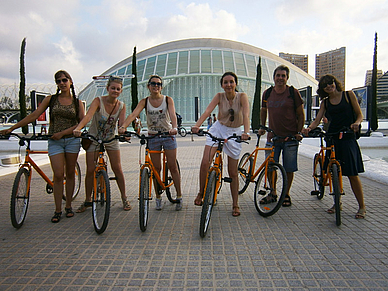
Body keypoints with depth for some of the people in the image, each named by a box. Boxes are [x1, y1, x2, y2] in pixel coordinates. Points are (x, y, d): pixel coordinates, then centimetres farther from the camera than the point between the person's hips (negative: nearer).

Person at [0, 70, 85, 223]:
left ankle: (68, 206, 19)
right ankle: (57, 210, 4)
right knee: (58, 175, -6)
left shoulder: (77, 102, 4)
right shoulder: (50, 99, 5)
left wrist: (62, 133, -12)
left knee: (70, 173, 7)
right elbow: (34, 115, 1)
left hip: (72, 140, 0)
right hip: (55, 141, 0)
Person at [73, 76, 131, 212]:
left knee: (117, 169, -2)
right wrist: (78, 128, -50)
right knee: (90, 170, 0)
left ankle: (124, 198, 12)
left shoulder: (121, 105, -7)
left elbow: (121, 123, -16)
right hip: (94, 138, -2)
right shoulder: (98, 101, -17)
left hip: (111, 139, 2)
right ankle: (88, 200, 18)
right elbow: (88, 116, -32)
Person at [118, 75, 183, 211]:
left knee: (173, 167, 0)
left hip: (168, 135, -1)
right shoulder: (144, 101, -2)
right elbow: (133, 114, -17)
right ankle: (158, 197, 18)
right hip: (153, 137, 1)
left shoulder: (168, 100, -5)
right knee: (156, 168, 5)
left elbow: (172, 115, -21)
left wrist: (174, 128, -42)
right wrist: (123, 126, -36)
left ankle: (179, 196, 11)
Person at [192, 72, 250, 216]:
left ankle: (235, 204, 18)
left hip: (234, 133, -1)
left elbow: (246, 114, -27)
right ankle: (201, 193, 5)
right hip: (218, 129, 1)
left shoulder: (242, 96, -12)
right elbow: (207, 111, -23)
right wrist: (197, 125, -40)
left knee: (233, 172, 3)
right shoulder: (219, 96, -8)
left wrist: (246, 131, -45)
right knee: (205, 162, -18)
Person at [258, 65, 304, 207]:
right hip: (272, 137, 2)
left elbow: (301, 115, 3)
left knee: (289, 169, 4)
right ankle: (272, 194, 22)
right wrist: (262, 127, 14)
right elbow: (263, 111, 22)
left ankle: (286, 195, 22)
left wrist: (298, 132, -4)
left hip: (290, 138, -2)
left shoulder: (293, 93, -2)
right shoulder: (267, 93, 7)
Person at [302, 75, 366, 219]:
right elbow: (317, 120, 2)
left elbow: (359, 115, 4)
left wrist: (356, 123, -18)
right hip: (331, 139, 3)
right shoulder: (325, 102, 11)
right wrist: (308, 128, -19)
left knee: (352, 174, -5)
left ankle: (362, 207, 9)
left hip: (348, 138, -3)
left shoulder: (348, 95, 4)